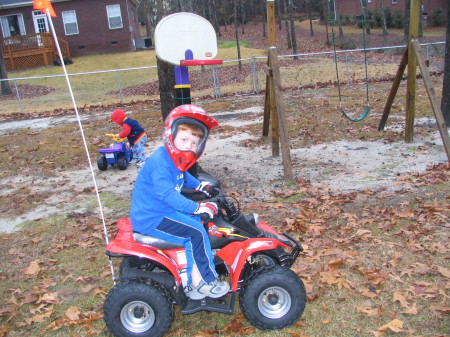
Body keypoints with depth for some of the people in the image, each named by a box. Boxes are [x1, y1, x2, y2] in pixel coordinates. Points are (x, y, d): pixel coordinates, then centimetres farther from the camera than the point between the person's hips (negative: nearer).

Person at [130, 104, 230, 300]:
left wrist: (199, 185, 24)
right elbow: (166, 193, -35)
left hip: (162, 211, 11)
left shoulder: (176, 159, 8)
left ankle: (194, 284, 6)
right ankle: (207, 282, -2)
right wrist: (196, 208, -38)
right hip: (150, 219, -11)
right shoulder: (160, 161, -24)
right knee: (195, 232, -16)